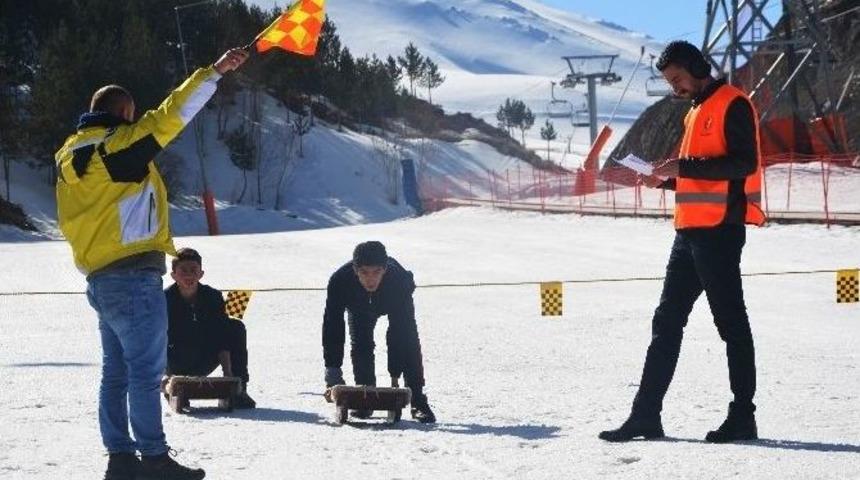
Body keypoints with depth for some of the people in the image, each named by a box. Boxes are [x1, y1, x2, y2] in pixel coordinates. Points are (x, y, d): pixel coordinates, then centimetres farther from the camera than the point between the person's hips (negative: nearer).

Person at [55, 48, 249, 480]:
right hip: (133, 275, -9)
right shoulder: (117, 144, -11)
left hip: (99, 277, 9)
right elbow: (170, 116, -17)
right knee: (146, 370, -6)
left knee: (117, 370, 12)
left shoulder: (70, 155, 14)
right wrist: (214, 72, -15)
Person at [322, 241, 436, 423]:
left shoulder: (399, 279, -45)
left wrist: (395, 375, -41)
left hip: (395, 303, -1)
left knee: (409, 345, -15)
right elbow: (332, 326, -37)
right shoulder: (340, 280, -42)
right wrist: (333, 374, -42)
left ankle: (418, 403, -8)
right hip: (359, 306, 1)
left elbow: (401, 329, -40)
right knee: (360, 347, -13)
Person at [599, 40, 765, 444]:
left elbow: (742, 163, -18)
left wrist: (683, 167, -19)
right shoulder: (694, 112, 22)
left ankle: (742, 416, 2)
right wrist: (667, 180, 10)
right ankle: (646, 415, 9)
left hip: (720, 229, -10)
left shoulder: (732, 104, -7)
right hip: (690, 230, 10)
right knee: (666, 322, 7)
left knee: (730, 321, -4)